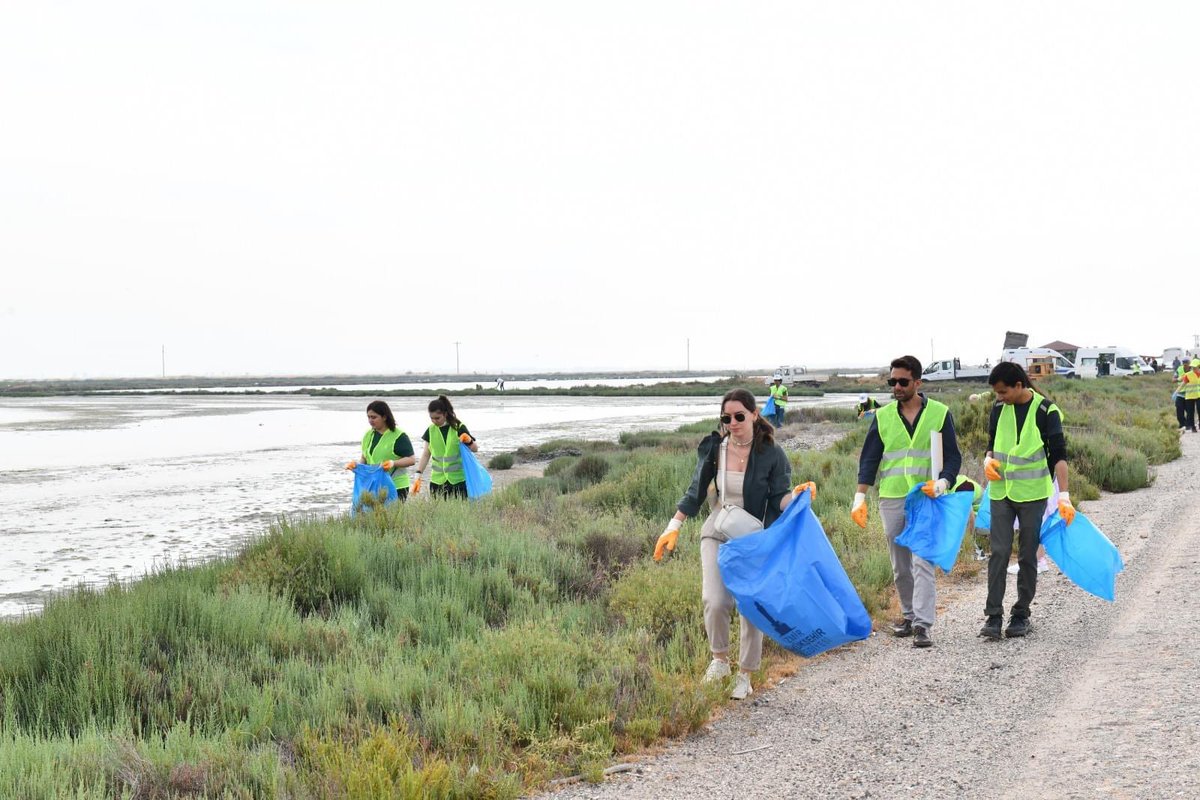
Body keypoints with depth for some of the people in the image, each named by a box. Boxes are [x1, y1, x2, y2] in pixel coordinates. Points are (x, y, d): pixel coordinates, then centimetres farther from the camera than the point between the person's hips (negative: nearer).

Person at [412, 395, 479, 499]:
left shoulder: (459, 428, -4)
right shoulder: (431, 430, 5)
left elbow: (475, 449, 1)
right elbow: (426, 455, 10)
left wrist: (469, 441, -21)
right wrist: (418, 476, 1)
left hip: (458, 480, -3)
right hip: (437, 481, 3)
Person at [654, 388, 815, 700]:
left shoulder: (771, 454, -10)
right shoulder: (713, 449, -3)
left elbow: (780, 499, -8)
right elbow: (696, 493, 7)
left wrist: (797, 495, -30)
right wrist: (674, 527, 3)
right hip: (718, 533, 1)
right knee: (715, 602, -17)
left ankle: (745, 676, 21)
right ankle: (720, 659, 9)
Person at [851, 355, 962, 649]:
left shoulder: (939, 413, 2)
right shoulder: (883, 416, 8)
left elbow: (953, 456, 2)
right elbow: (869, 457, 7)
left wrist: (943, 482, -17)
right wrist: (860, 496, -3)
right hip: (891, 500, 3)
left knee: (922, 563, -12)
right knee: (900, 566, 10)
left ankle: (922, 625, -14)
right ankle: (909, 614, 25)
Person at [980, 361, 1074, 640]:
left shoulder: (1046, 411, -9)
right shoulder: (999, 409, 5)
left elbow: (1059, 455, -10)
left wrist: (1063, 496, -17)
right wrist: (988, 460, -6)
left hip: (1033, 493, -3)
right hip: (1001, 492, 3)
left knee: (1028, 555, 5)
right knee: (999, 552, -3)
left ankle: (1021, 615, 15)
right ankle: (994, 616, -2)